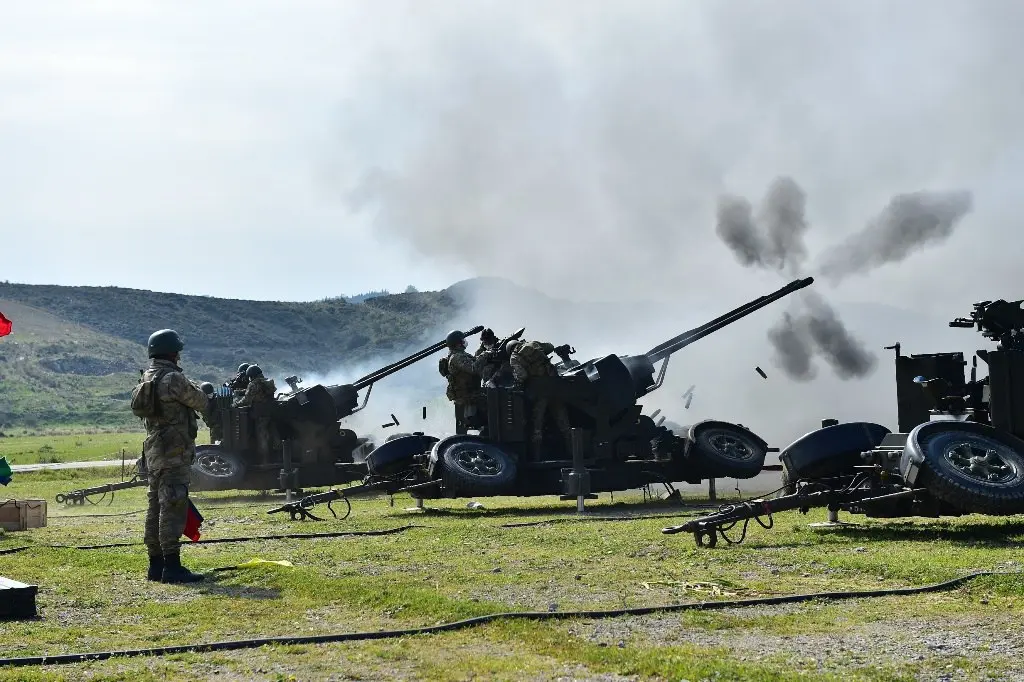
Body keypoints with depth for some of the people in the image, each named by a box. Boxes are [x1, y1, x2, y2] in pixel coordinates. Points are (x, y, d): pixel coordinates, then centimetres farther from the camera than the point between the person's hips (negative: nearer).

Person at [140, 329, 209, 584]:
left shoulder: (149, 377, 13)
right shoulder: (173, 378, -16)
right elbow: (199, 402, -4)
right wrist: (208, 402, 17)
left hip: (154, 452, 10)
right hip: (174, 453, -10)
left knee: (156, 508, 12)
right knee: (173, 508, -10)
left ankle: (156, 566, 16)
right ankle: (172, 567, -13)